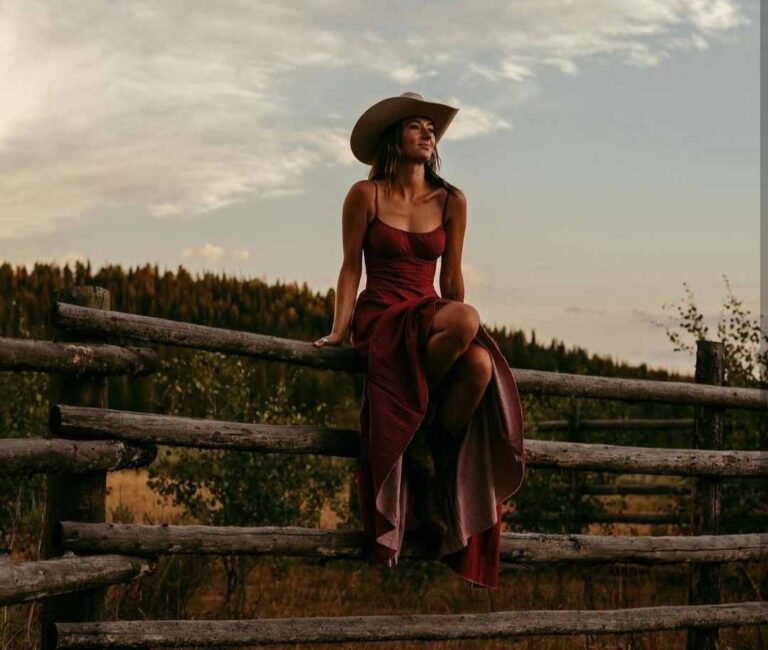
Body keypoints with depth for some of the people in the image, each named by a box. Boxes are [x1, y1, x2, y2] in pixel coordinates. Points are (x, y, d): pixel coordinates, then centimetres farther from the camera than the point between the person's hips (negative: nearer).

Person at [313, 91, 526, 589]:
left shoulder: (451, 202, 9)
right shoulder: (366, 195, 1)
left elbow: (451, 275, 12)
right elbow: (352, 267, 2)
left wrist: (457, 339, 8)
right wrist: (339, 331, -5)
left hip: (429, 319, 4)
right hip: (380, 319, -4)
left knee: (480, 365, -32)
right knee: (468, 319, -35)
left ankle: (438, 463, -11)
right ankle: (420, 439, -17)